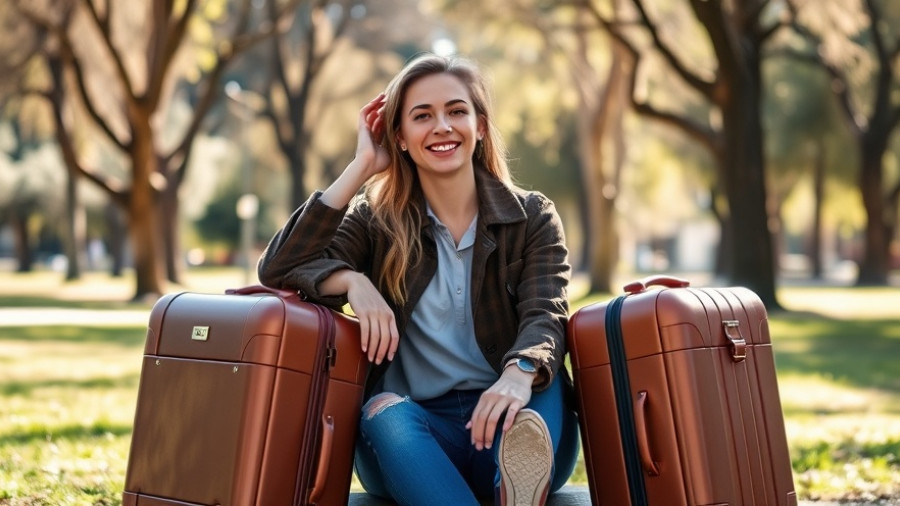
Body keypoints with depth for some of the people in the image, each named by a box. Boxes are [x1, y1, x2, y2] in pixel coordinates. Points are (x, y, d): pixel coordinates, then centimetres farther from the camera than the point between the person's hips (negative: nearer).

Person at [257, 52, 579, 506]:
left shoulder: (532, 217, 5)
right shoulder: (375, 219, 7)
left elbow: (545, 317, -13)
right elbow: (279, 269, -5)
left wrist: (520, 373, -35)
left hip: (512, 428, 0)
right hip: (414, 436, 0)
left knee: (538, 368, -30)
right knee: (385, 412, -32)